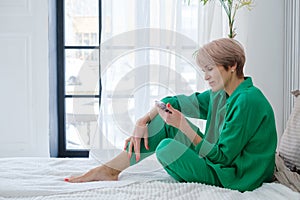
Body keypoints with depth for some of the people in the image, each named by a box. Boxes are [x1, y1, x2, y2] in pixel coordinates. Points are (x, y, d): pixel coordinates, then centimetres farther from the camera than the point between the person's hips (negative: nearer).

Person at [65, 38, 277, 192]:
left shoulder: (247, 101, -23)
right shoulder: (220, 95, 5)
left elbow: (221, 157, -24)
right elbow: (176, 102, 11)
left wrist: (183, 125, -25)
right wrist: (143, 122, -2)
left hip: (234, 178, -9)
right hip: (221, 159, 9)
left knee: (166, 147, -25)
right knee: (165, 122, 2)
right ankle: (109, 170, 5)